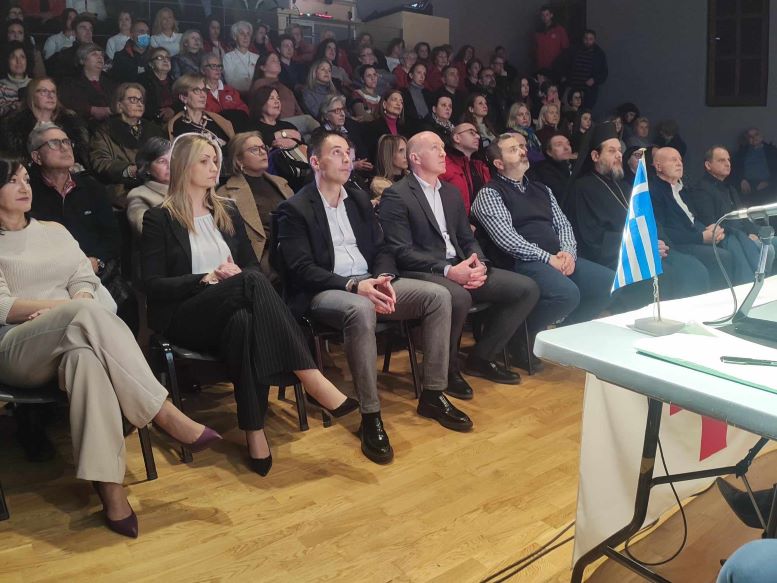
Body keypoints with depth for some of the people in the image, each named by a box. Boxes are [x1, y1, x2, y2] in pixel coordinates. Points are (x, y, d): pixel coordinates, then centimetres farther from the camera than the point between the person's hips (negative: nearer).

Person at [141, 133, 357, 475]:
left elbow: (253, 266, 16)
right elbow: (153, 287, -5)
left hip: (229, 315, 4)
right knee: (251, 282, -34)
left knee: (244, 322, -37)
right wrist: (206, 279, -16)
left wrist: (239, 276, -8)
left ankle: (255, 432, -39)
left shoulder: (228, 213, 19)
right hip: (184, 319, -4)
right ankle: (311, 379, -39)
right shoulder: (159, 219, 3)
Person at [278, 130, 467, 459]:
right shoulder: (294, 209, -3)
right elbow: (302, 269, -13)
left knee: (438, 295, -13)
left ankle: (433, 395, -5)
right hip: (324, 293, -6)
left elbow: (381, 249, 14)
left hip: (369, 283, 7)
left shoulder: (359, 199, 17)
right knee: (361, 310, -40)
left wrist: (382, 279, -9)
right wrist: (352, 285, -25)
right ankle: (370, 417, -30)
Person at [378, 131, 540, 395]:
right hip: (422, 273, -8)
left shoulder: (451, 193, 19)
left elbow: (468, 239, 18)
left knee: (527, 288, -5)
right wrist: (448, 271, -24)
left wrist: (479, 265, -6)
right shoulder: (395, 197, -5)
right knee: (459, 297, -39)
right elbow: (402, 253, -14)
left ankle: (481, 357, 7)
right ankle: (446, 367, -11)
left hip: (459, 268, 8)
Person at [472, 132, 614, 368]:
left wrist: (568, 252, -4)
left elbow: (563, 224, 18)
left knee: (610, 282, -9)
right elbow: (505, 238, -13)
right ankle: (522, 339, -8)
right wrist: (548, 258, -16)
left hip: (559, 258, 8)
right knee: (567, 293, -33)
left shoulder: (541, 189, 24)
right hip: (521, 263, -8)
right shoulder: (489, 193, 0)